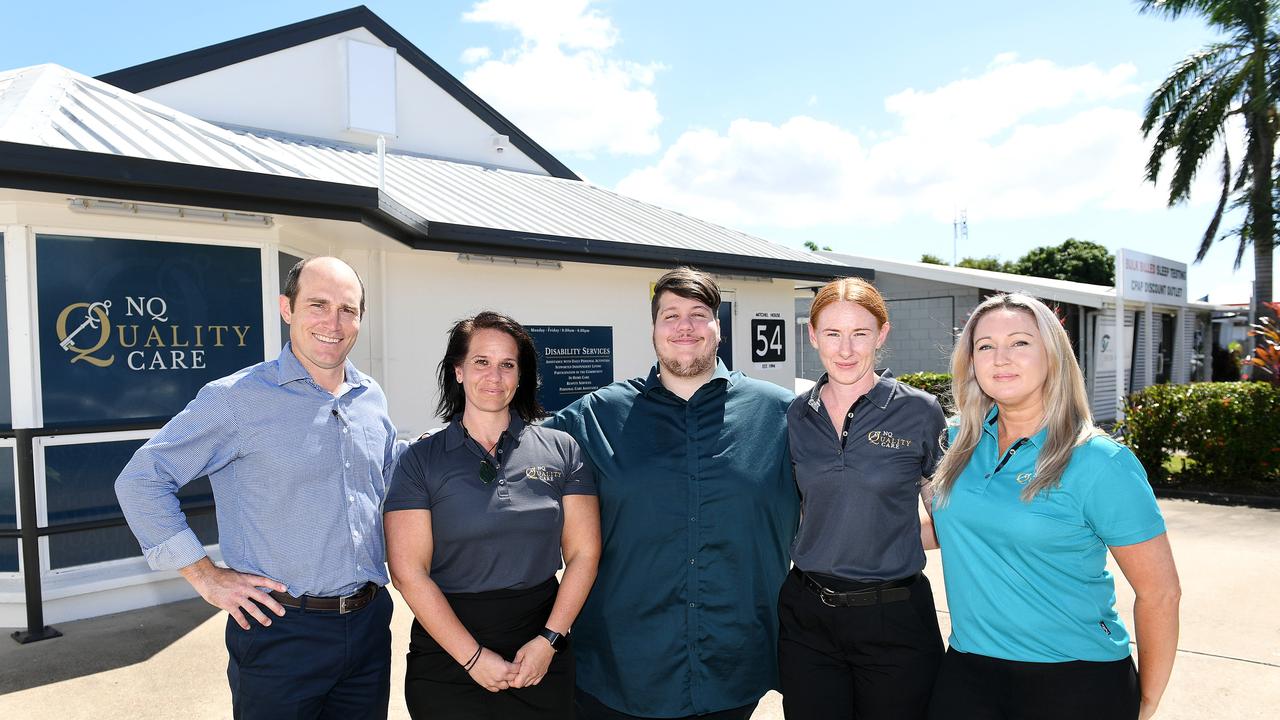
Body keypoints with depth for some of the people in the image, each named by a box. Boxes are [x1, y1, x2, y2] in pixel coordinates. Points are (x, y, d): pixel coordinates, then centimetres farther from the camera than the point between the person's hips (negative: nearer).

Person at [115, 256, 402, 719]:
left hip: (369, 625, 5)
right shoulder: (238, 399, -11)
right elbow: (140, 481, -8)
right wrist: (205, 576, -10)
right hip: (279, 633, -5)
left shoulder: (372, 399, 6)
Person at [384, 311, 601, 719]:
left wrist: (549, 640, -10)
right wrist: (474, 657, -13)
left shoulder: (561, 451, 1)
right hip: (448, 658, -1)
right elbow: (409, 572, -8)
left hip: (541, 657, 2)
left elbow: (583, 552, -2)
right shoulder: (420, 460, -3)